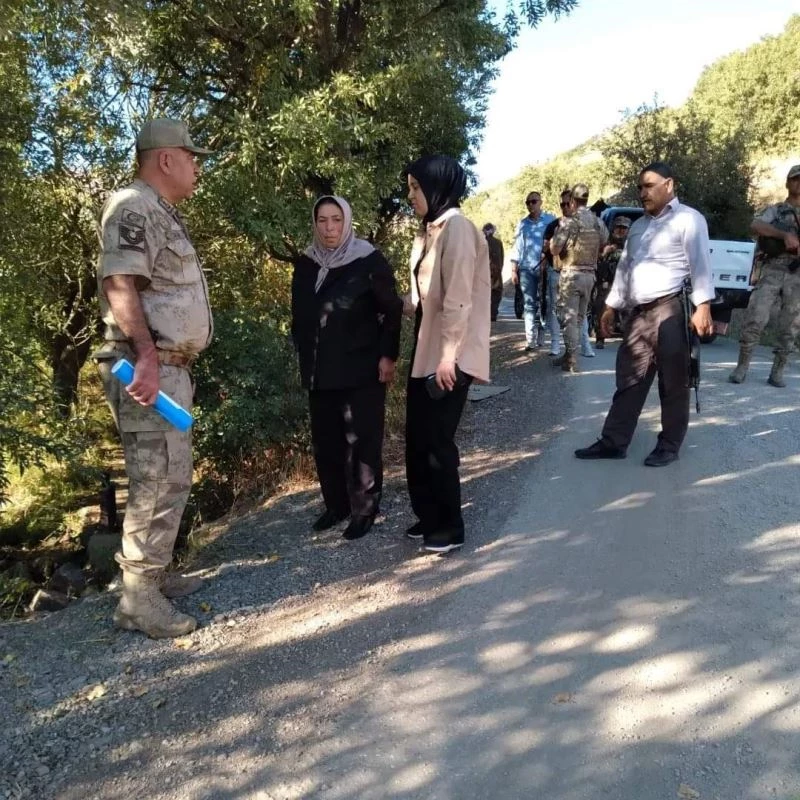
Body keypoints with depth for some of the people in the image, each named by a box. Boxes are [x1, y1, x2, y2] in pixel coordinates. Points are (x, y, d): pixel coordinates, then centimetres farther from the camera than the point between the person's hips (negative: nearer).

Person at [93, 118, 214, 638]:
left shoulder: (163, 214, 22)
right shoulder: (134, 208, -10)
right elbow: (119, 284, -22)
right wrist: (146, 355, -31)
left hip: (172, 367, 11)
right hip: (149, 369, -11)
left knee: (171, 480, 15)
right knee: (157, 485, -8)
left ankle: (154, 575, 27)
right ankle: (139, 598, 3)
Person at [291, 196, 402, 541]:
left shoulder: (369, 261, -7)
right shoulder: (305, 264, 7)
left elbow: (392, 311, -6)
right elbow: (299, 315, 14)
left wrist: (388, 356, -11)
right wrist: (304, 357, 14)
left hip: (362, 369, -5)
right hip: (319, 370, 5)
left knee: (361, 441, 0)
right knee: (325, 441, 10)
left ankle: (364, 510, 13)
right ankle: (335, 504, 26)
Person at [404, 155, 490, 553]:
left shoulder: (456, 227, -13)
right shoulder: (432, 229, 15)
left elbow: (458, 298, -19)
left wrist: (448, 355, -20)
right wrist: (426, 350, 15)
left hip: (448, 356, -9)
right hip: (425, 350, 9)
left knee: (437, 441, 1)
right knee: (417, 438, 13)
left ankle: (450, 527, 18)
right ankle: (429, 517, 29)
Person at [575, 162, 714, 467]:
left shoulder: (688, 219, -2)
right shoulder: (638, 226, 22)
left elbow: (700, 263, -11)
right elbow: (624, 267, 24)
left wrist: (703, 306, -20)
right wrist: (611, 307, 21)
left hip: (671, 311, -7)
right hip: (638, 314, 7)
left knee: (673, 384, 2)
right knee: (628, 382, 8)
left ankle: (669, 445, 12)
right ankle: (613, 442, 12)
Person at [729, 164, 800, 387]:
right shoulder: (775, 210, 11)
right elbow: (755, 226, -10)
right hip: (772, 271, -2)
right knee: (755, 319, -11)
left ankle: (777, 372, 9)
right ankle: (741, 367, -2)